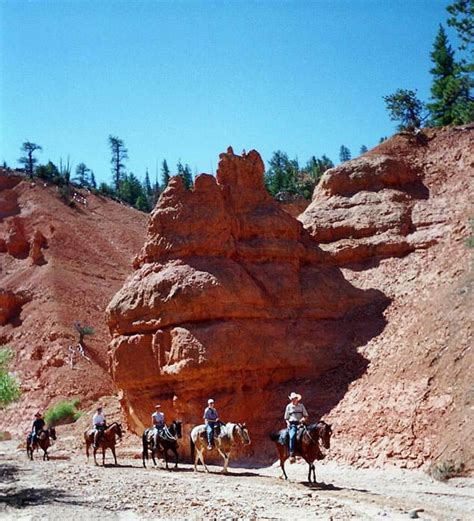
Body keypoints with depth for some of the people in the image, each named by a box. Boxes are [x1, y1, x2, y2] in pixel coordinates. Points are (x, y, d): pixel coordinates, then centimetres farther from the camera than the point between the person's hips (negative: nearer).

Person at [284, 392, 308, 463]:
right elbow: (286, 418, 16)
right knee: (292, 436, -30)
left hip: (300, 424, 1)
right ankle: (292, 455, -33)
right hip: (292, 425, -1)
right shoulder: (289, 406, 12)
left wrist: (303, 419, -8)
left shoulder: (301, 406, 13)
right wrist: (288, 423, -3)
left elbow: (306, 416, 14)